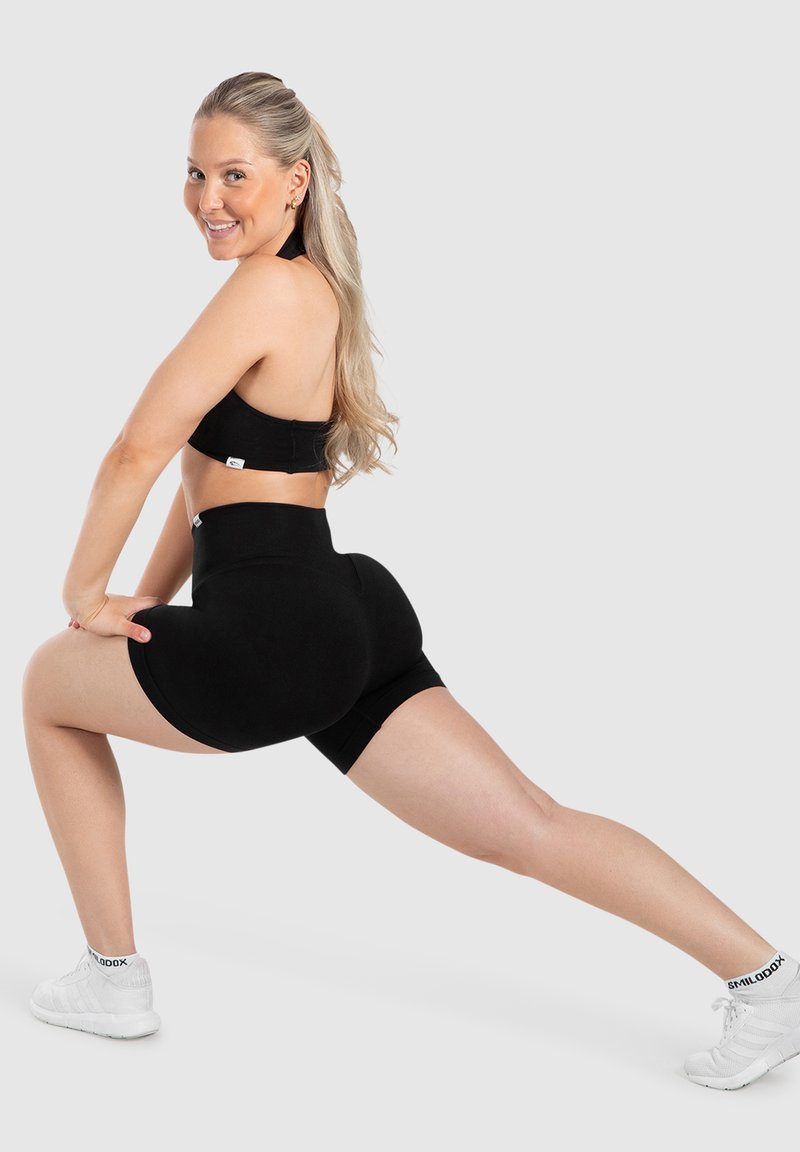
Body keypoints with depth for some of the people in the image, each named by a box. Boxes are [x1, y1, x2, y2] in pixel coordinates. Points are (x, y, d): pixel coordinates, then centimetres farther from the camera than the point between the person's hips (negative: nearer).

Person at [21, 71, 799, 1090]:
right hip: (348, 623, 9)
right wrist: (152, 602, 19)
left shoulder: (267, 287, -13)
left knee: (47, 684, 16)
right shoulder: (309, 287, 17)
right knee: (529, 826, 6)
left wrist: (86, 594, 1)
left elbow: (138, 451, -12)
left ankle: (112, 980, 22)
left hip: (274, 642, -9)